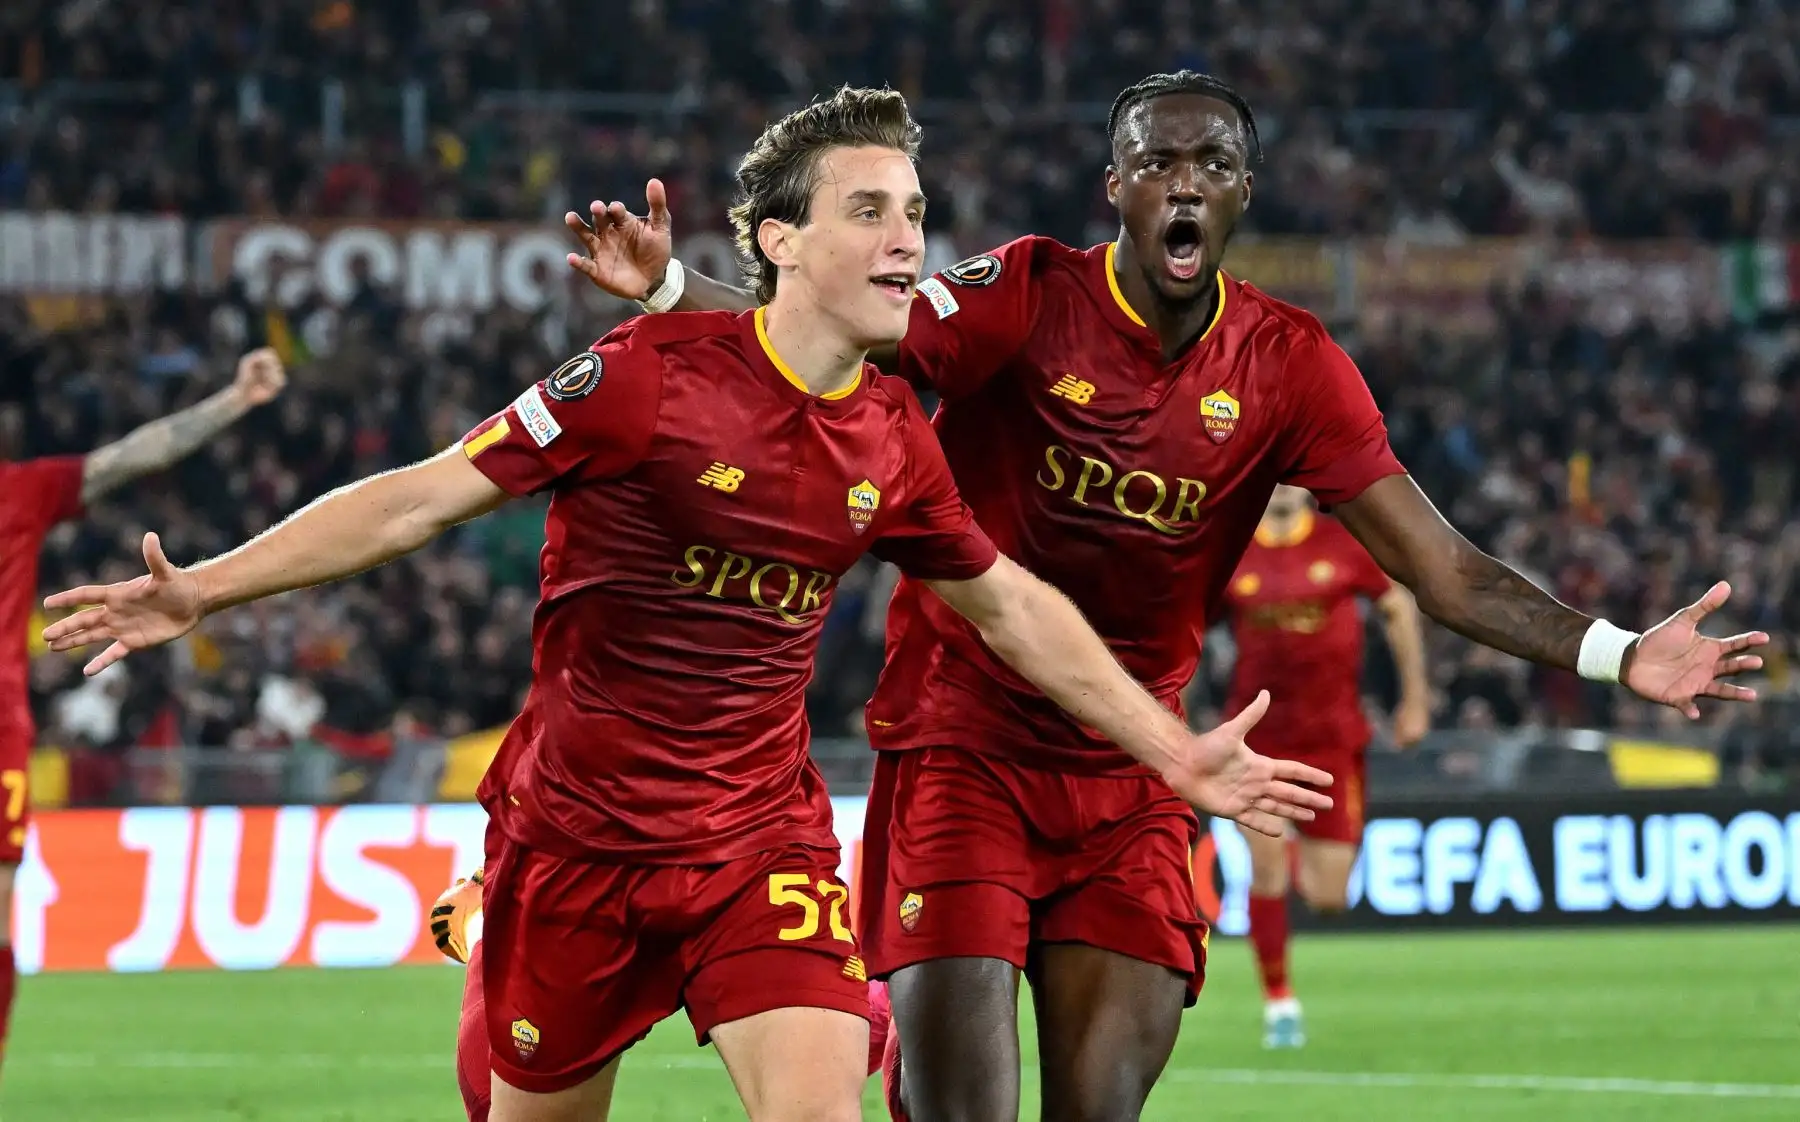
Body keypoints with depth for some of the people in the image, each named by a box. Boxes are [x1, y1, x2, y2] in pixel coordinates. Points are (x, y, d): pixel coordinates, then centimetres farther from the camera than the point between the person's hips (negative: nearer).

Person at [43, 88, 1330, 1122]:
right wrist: (201, 592, -18)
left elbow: (1011, 605, 17)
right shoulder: (652, 373, -14)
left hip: (760, 834, 3)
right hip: (576, 835, -2)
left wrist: (1174, 751, 17)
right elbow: (424, 497, -12)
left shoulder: (894, 441, 1)